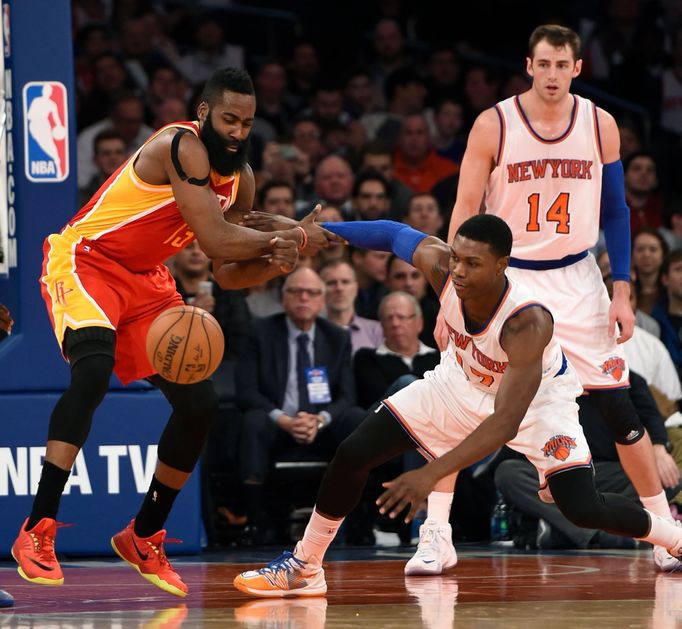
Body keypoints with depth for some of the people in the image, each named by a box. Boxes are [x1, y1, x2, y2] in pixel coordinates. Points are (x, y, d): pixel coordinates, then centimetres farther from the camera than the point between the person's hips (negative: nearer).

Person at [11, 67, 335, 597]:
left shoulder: (241, 180, 3)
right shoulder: (182, 147, -24)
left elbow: (225, 272, 6)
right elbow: (216, 240, -30)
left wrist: (272, 264, -15)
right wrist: (294, 239, -20)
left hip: (146, 280, 9)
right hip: (84, 261, -9)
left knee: (199, 403, 1)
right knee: (92, 369, -34)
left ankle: (144, 538, 19)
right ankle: (36, 532, -32)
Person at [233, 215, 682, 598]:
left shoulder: (528, 322, -42)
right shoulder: (441, 266, -30)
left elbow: (506, 423, -44)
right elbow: (397, 234, -6)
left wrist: (432, 475, -51)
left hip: (536, 395, -5)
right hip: (462, 382, 5)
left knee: (582, 508, -18)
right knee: (353, 455, -6)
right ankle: (304, 568, 11)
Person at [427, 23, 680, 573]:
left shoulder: (601, 126, -2)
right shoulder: (493, 126, -9)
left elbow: (616, 212, 6)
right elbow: (465, 213, -6)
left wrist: (622, 291, -3)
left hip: (576, 280, 2)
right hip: (505, 276, -1)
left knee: (619, 408, 1)